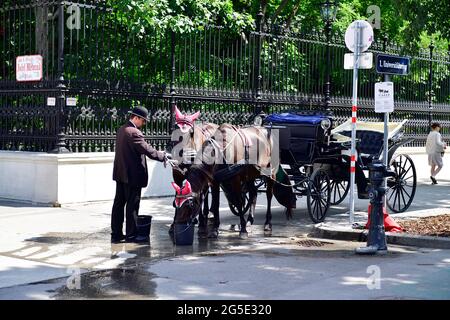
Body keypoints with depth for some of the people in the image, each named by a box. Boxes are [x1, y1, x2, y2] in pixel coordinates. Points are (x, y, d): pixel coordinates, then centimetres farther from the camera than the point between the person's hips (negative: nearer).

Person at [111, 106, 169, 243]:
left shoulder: (121, 130, 11)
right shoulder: (134, 133, -19)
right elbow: (148, 151, -21)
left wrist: (160, 154, 12)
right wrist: (163, 156, -6)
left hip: (120, 174, 9)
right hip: (132, 175, -9)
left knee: (119, 203, 11)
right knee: (132, 205, -1)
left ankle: (116, 234, 16)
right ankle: (131, 235, 5)